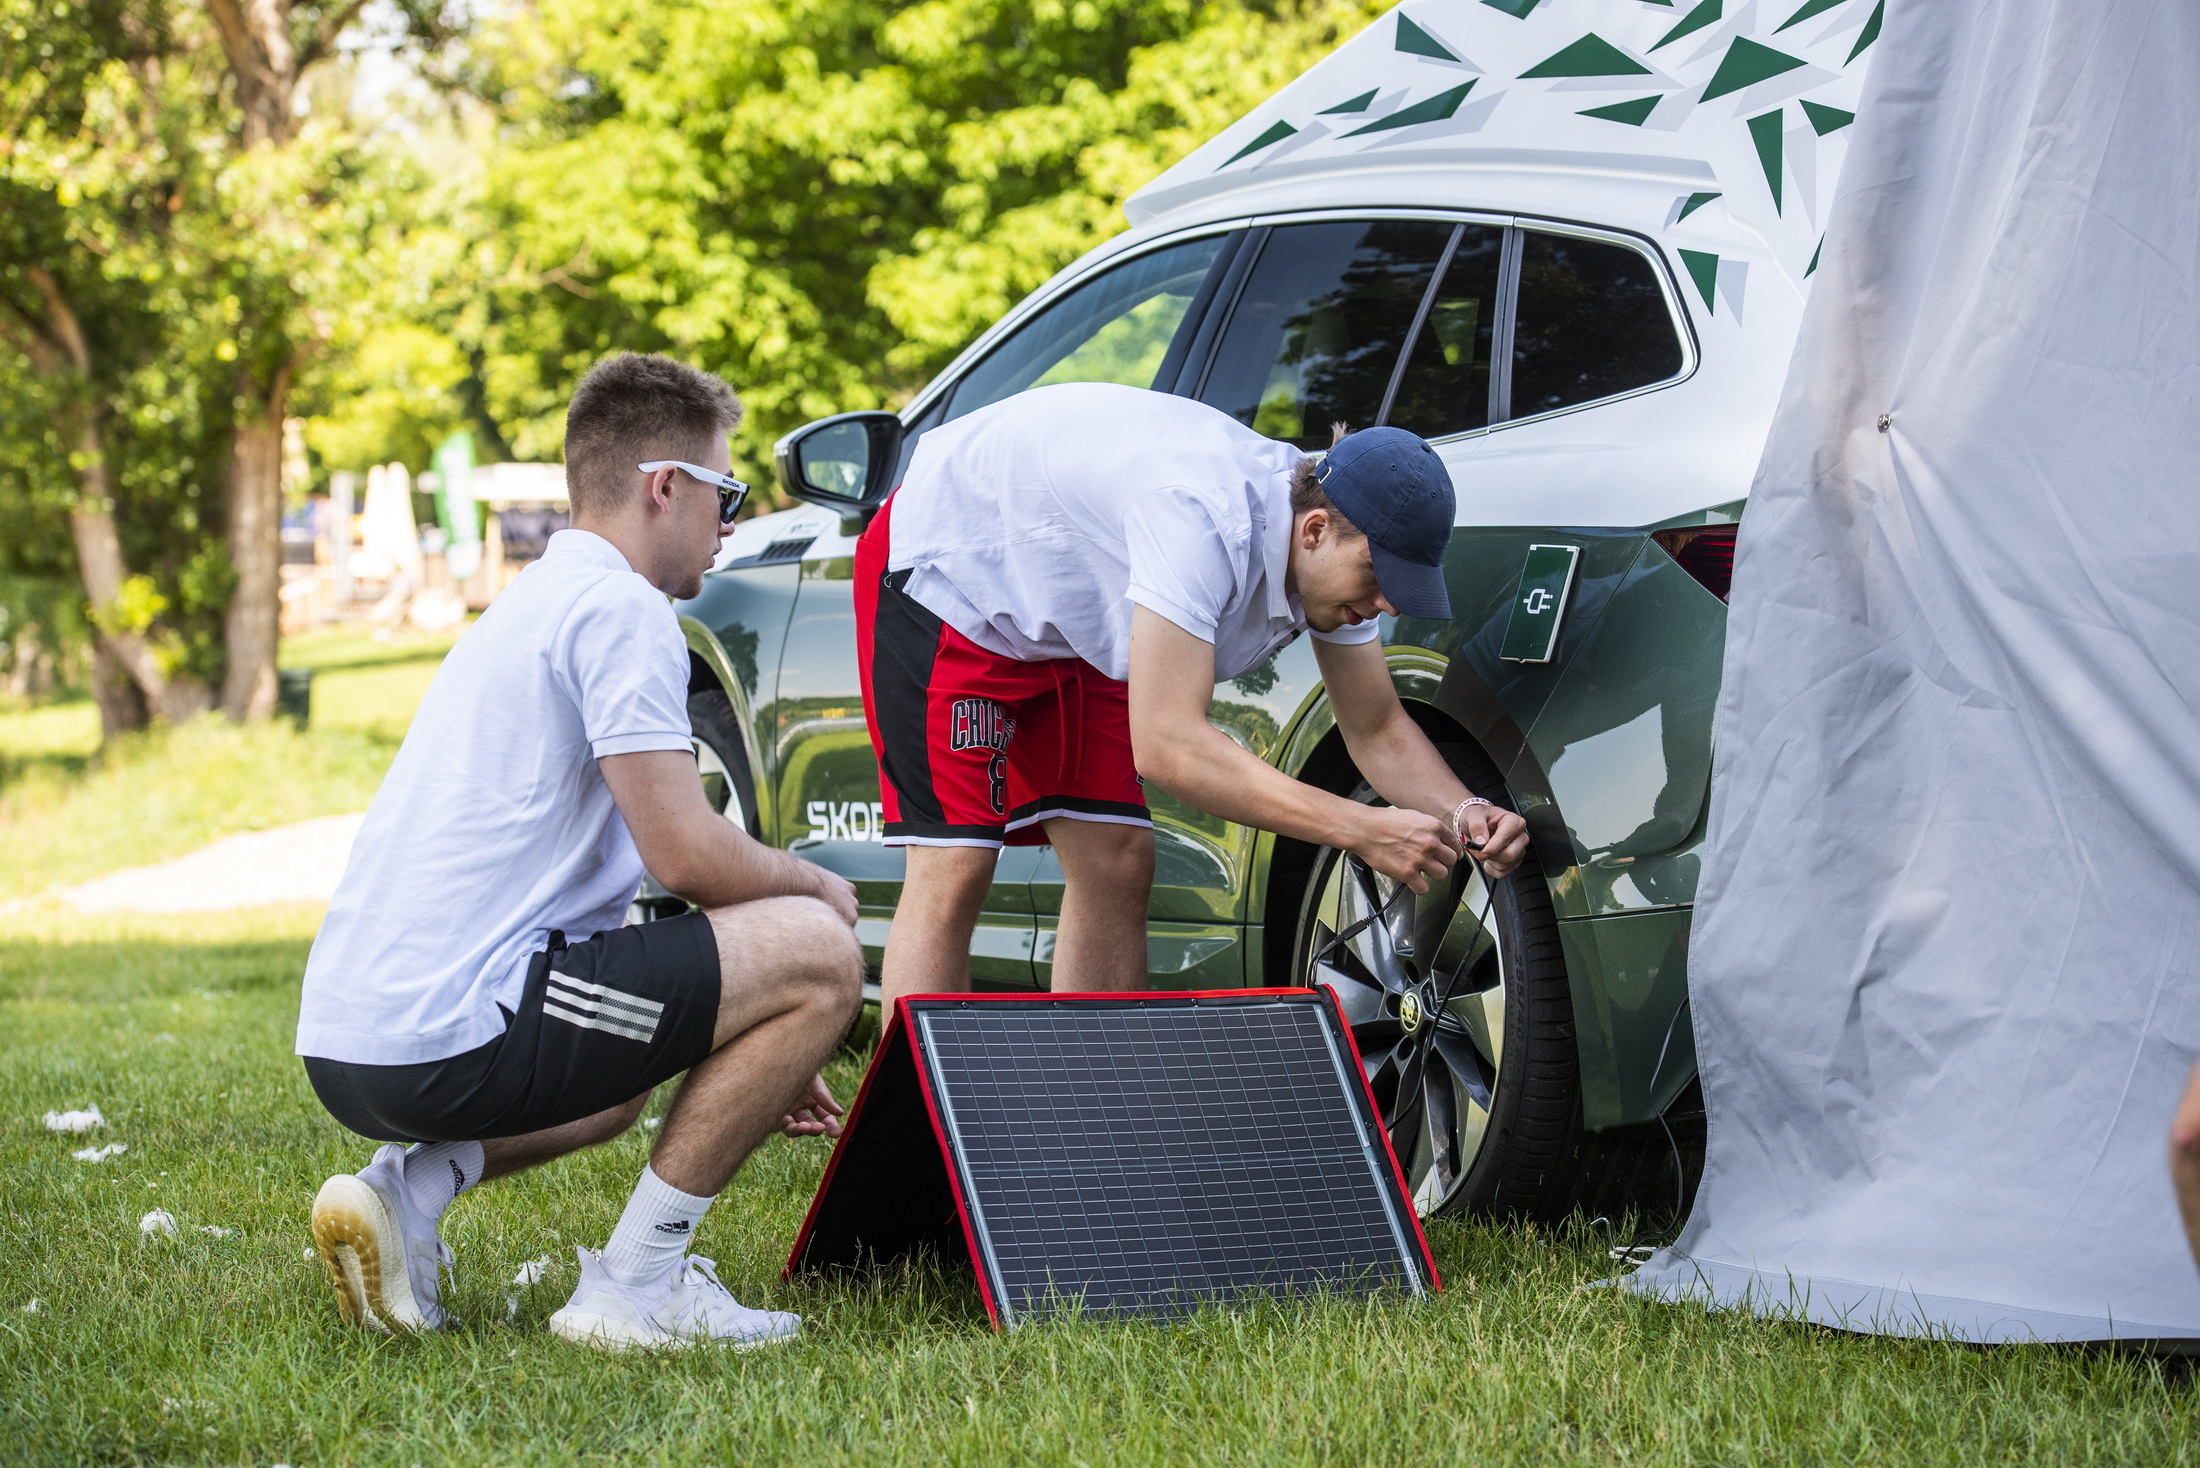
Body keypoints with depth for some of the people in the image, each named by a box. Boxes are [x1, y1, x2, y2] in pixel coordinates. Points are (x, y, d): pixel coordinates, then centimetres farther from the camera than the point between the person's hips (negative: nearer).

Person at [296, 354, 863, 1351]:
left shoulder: (536, 602, 24)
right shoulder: (620, 607, -7)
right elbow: (688, 856, -13)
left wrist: (741, 1065, 27)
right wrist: (821, 886, 8)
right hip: (449, 1035, -10)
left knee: (619, 1086, 38)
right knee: (818, 952, -7)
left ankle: (409, 1185, 9)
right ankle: (634, 1285, -5)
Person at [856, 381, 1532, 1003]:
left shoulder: (1336, 553, -12)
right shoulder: (1202, 519, -39)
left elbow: (1377, 730, 0)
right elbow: (1167, 746, -43)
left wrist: (1465, 815, -21)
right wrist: (1361, 830, -43)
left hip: (1062, 624, 8)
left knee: (1116, 866, 0)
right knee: (955, 869, -18)